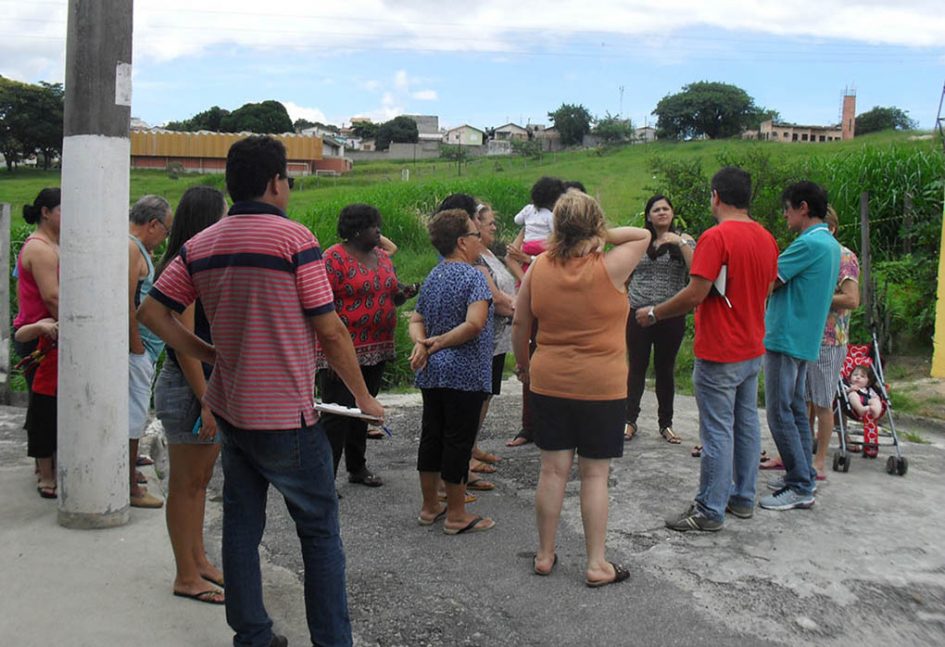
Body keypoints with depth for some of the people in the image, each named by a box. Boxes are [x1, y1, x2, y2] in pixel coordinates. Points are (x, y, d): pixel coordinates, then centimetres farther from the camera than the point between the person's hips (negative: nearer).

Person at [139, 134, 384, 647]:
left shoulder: (200, 245, 4)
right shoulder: (293, 238, -14)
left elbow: (151, 312, 3)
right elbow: (330, 331, -13)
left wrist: (211, 355, 8)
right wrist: (363, 397, -2)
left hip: (229, 410, 6)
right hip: (287, 415, -6)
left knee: (241, 524, 15)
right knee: (319, 531, 7)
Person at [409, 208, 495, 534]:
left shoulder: (432, 277, 12)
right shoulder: (473, 276, -13)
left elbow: (416, 320, 12)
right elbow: (474, 324, -26)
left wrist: (422, 344, -6)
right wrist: (441, 343, -15)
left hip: (431, 373, 8)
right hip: (464, 375, -8)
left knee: (431, 437, 14)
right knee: (458, 442, 1)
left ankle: (429, 507, 26)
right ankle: (456, 515, 11)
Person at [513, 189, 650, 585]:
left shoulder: (539, 268, -4)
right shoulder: (609, 268, -15)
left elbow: (520, 324, 5)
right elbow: (643, 235, 4)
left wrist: (522, 363, 20)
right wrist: (602, 236, -1)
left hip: (548, 383, 3)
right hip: (602, 387, -3)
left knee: (553, 470, 11)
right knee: (595, 474, 6)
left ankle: (544, 555, 23)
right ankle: (597, 564, 15)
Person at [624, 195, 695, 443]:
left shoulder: (684, 241, 2)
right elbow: (624, 275, 15)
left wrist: (680, 243, -22)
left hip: (671, 316, -1)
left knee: (665, 369, 9)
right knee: (637, 367, 6)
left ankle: (666, 423, 19)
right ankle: (630, 419, 15)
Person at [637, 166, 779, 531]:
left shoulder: (716, 237, -18)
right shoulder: (767, 239, 8)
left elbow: (695, 295, -22)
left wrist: (654, 314, -9)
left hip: (719, 353, -8)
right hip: (753, 350, 8)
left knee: (717, 431, -2)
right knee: (746, 424, 15)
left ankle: (710, 511, 6)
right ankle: (743, 499, 27)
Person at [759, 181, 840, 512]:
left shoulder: (808, 243, -18)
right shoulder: (831, 244, 14)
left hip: (785, 339, -10)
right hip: (805, 339, 10)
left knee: (780, 414, -5)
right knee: (795, 410, 16)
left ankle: (800, 488, -1)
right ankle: (804, 476, 23)